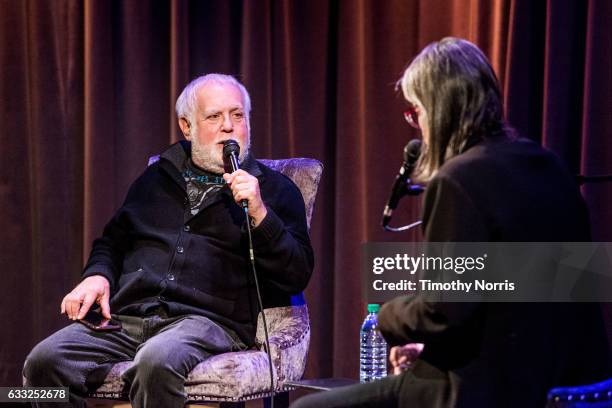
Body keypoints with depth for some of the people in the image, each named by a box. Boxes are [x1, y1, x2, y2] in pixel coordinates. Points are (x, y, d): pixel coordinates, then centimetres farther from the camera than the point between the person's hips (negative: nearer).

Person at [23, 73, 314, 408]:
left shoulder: (275, 189, 14)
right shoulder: (157, 177, 26)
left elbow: (298, 275, 3)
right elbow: (112, 241, 34)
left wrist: (259, 214, -10)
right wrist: (97, 275, 11)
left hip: (207, 320, -4)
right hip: (129, 316, 4)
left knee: (158, 362, -40)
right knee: (44, 361, -24)